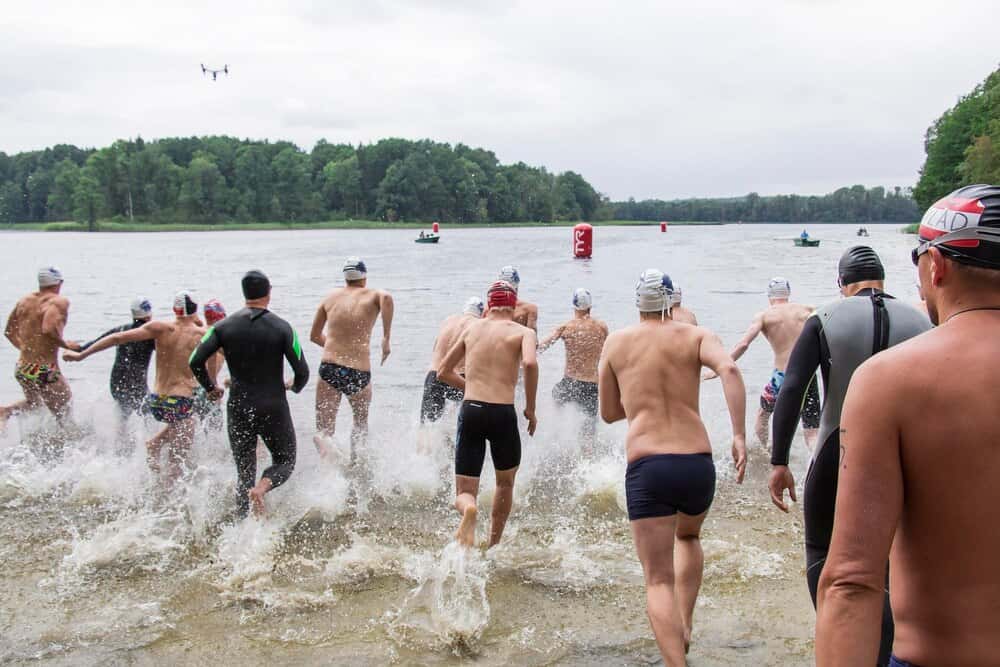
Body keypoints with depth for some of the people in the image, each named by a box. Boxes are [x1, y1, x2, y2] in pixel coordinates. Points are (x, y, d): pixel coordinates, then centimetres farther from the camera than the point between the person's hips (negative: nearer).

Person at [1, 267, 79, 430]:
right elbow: (49, 329, -28)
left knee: (34, 403, 30)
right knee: (64, 417, 10)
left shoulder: (24, 301, 9)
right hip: (45, 371, -7)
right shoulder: (60, 302, -12)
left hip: (21, 368, 7)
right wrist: (66, 344, -12)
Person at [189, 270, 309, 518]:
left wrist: (211, 388, 9)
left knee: (244, 472, 15)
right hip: (274, 409, -2)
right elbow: (302, 371, -9)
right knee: (285, 461, 14)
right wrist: (294, 386, 14)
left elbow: (196, 361, -8)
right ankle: (262, 488, -16)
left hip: (238, 409, 2)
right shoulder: (282, 327, -6)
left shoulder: (224, 326, -1)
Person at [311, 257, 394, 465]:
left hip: (329, 368, 1)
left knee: (324, 430, 4)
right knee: (361, 422, 26)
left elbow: (314, 336, 19)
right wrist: (386, 338, -16)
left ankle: (324, 439, -29)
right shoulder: (372, 295, 4)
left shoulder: (331, 297, 12)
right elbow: (386, 298, -22)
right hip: (359, 372, -1)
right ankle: (355, 467, 18)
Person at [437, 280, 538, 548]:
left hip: (470, 412, 2)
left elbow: (443, 372, 21)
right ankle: (493, 545, 31)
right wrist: (530, 408, -7)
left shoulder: (472, 328, 15)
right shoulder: (523, 332, 4)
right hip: (503, 414, -2)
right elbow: (530, 363, -18)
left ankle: (469, 510, -30)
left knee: (464, 492, 6)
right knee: (505, 483, 26)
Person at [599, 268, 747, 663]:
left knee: (658, 580, 2)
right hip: (697, 464, 2)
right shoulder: (695, 336, 9)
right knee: (688, 537, 33)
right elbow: (729, 369, -13)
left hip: (645, 468, -1)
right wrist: (740, 435, -15)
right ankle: (684, 631, 29)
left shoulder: (616, 342, 12)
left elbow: (608, 414, 18)